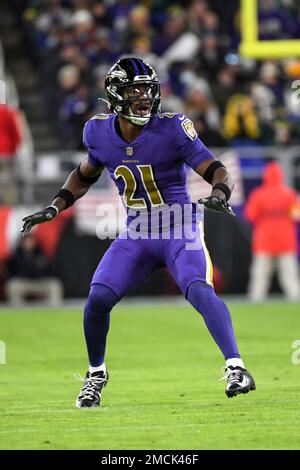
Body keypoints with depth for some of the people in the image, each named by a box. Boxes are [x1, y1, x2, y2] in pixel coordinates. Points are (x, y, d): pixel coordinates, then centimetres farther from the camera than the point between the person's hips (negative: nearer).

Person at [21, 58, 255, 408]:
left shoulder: (171, 130, -16)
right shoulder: (100, 133, -2)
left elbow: (216, 170, -16)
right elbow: (85, 174, 19)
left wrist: (219, 195, -37)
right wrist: (54, 208, 11)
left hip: (179, 230, -4)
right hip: (136, 235, 4)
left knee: (199, 290, -29)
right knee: (97, 299, -7)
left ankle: (235, 368, -28)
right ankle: (96, 375, 18)